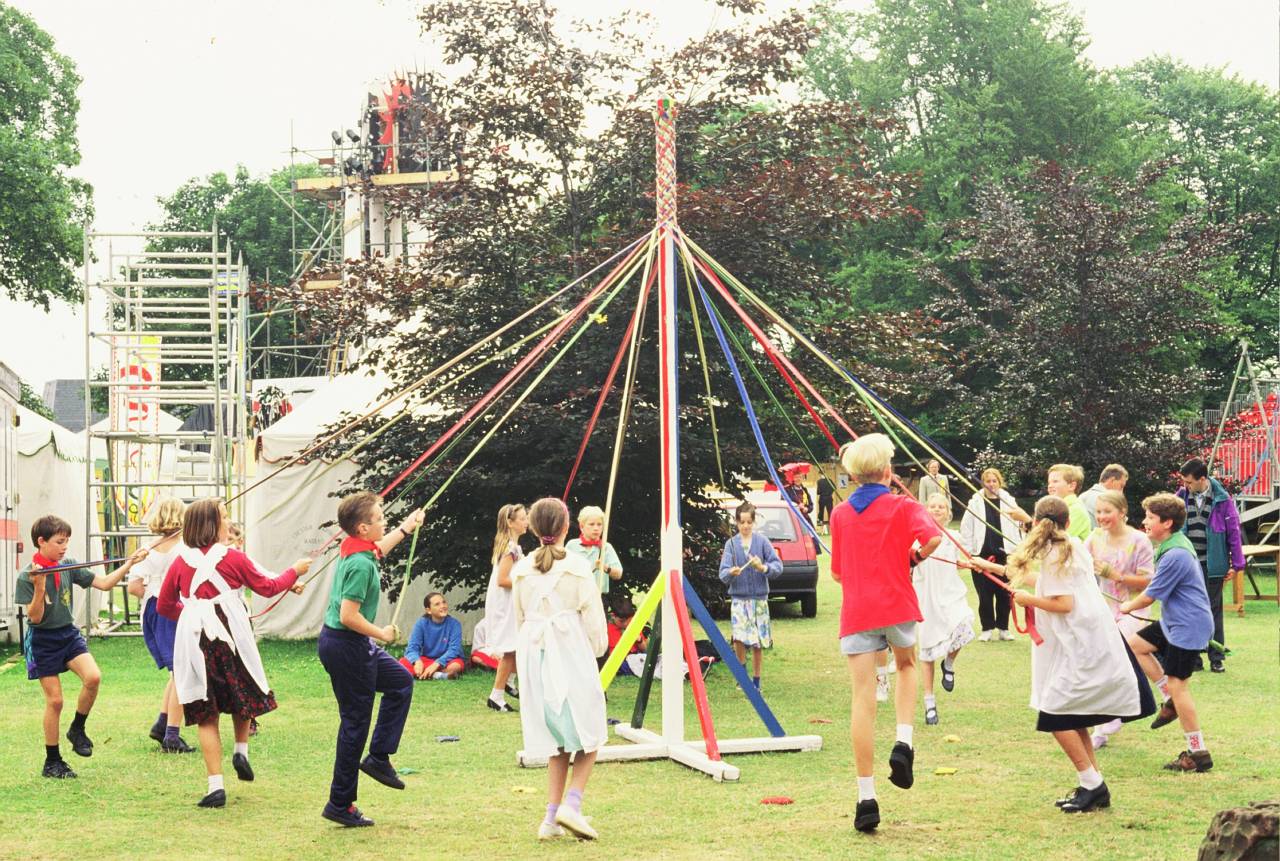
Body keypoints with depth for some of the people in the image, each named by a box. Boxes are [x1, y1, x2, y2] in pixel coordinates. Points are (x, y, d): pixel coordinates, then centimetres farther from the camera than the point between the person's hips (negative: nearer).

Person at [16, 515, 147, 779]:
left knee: (93, 677, -20)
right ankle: (52, 762, 13)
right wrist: (39, 587, -29)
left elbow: (104, 583, 3)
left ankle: (77, 729, 4)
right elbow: (35, 617, -16)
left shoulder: (68, 566, 1)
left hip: (68, 634, 4)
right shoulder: (27, 576, -13)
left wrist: (129, 563, -7)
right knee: (54, 700, -2)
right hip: (42, 641, -4)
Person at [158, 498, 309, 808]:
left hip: (194, 637, 1)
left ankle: (216, 785, -1)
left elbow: (164, 606, 12)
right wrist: (295, 572, 25)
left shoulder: (181, 562, 4)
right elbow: (267, 587, 8)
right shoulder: (232, 558, -2)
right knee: (243, 691, 26)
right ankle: (241, 750, 12)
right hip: (230, 633, -1)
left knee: (206, 713, 4)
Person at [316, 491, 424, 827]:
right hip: (346, 646, -10)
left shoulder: (356, 548, 4)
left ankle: (379, 757, 23)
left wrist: (405, 529, 37)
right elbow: (349, 616, -29)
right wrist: (382, 634, -15)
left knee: (400, 681, 24)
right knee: (356, 722, -1)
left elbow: (377, 550, 31)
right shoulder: (361, 565, -24)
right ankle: (340, 805, 6)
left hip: (356, 646, 10)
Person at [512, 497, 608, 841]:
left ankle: (551, 818, 5)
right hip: (572, 654, -4)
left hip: (533, 655, 4)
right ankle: (571, 803, -11)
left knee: (556, 741, 12)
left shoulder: (521, 570, 4)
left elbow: (519, 617, 12)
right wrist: (597, 649, 12)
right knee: (588, 735, 7)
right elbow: (593, 617, -4)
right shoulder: (577, 567, -8)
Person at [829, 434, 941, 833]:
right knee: (906, 666, 28)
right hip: (897, 606, -1)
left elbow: (837, 573, 14)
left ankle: (866, 798, -6)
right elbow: (932, 536, -21)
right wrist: (916, 556, 0)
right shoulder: (903, 508, -1)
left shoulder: (840, 514, 10)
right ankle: (903, 744, 5)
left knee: (863, 698, -1)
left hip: (856, 612, 1)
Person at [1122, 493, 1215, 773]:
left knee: (1177, 685, -6)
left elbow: (1150, 595, -16)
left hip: (1188, 627, -10)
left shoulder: (1175, 556, -25)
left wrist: (1128, 607, 2)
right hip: (1173, 622, 10)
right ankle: (1172, 702, 19)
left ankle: (1199, 754, 0)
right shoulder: (1176, 543, 6)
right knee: (1134, 644, 15)